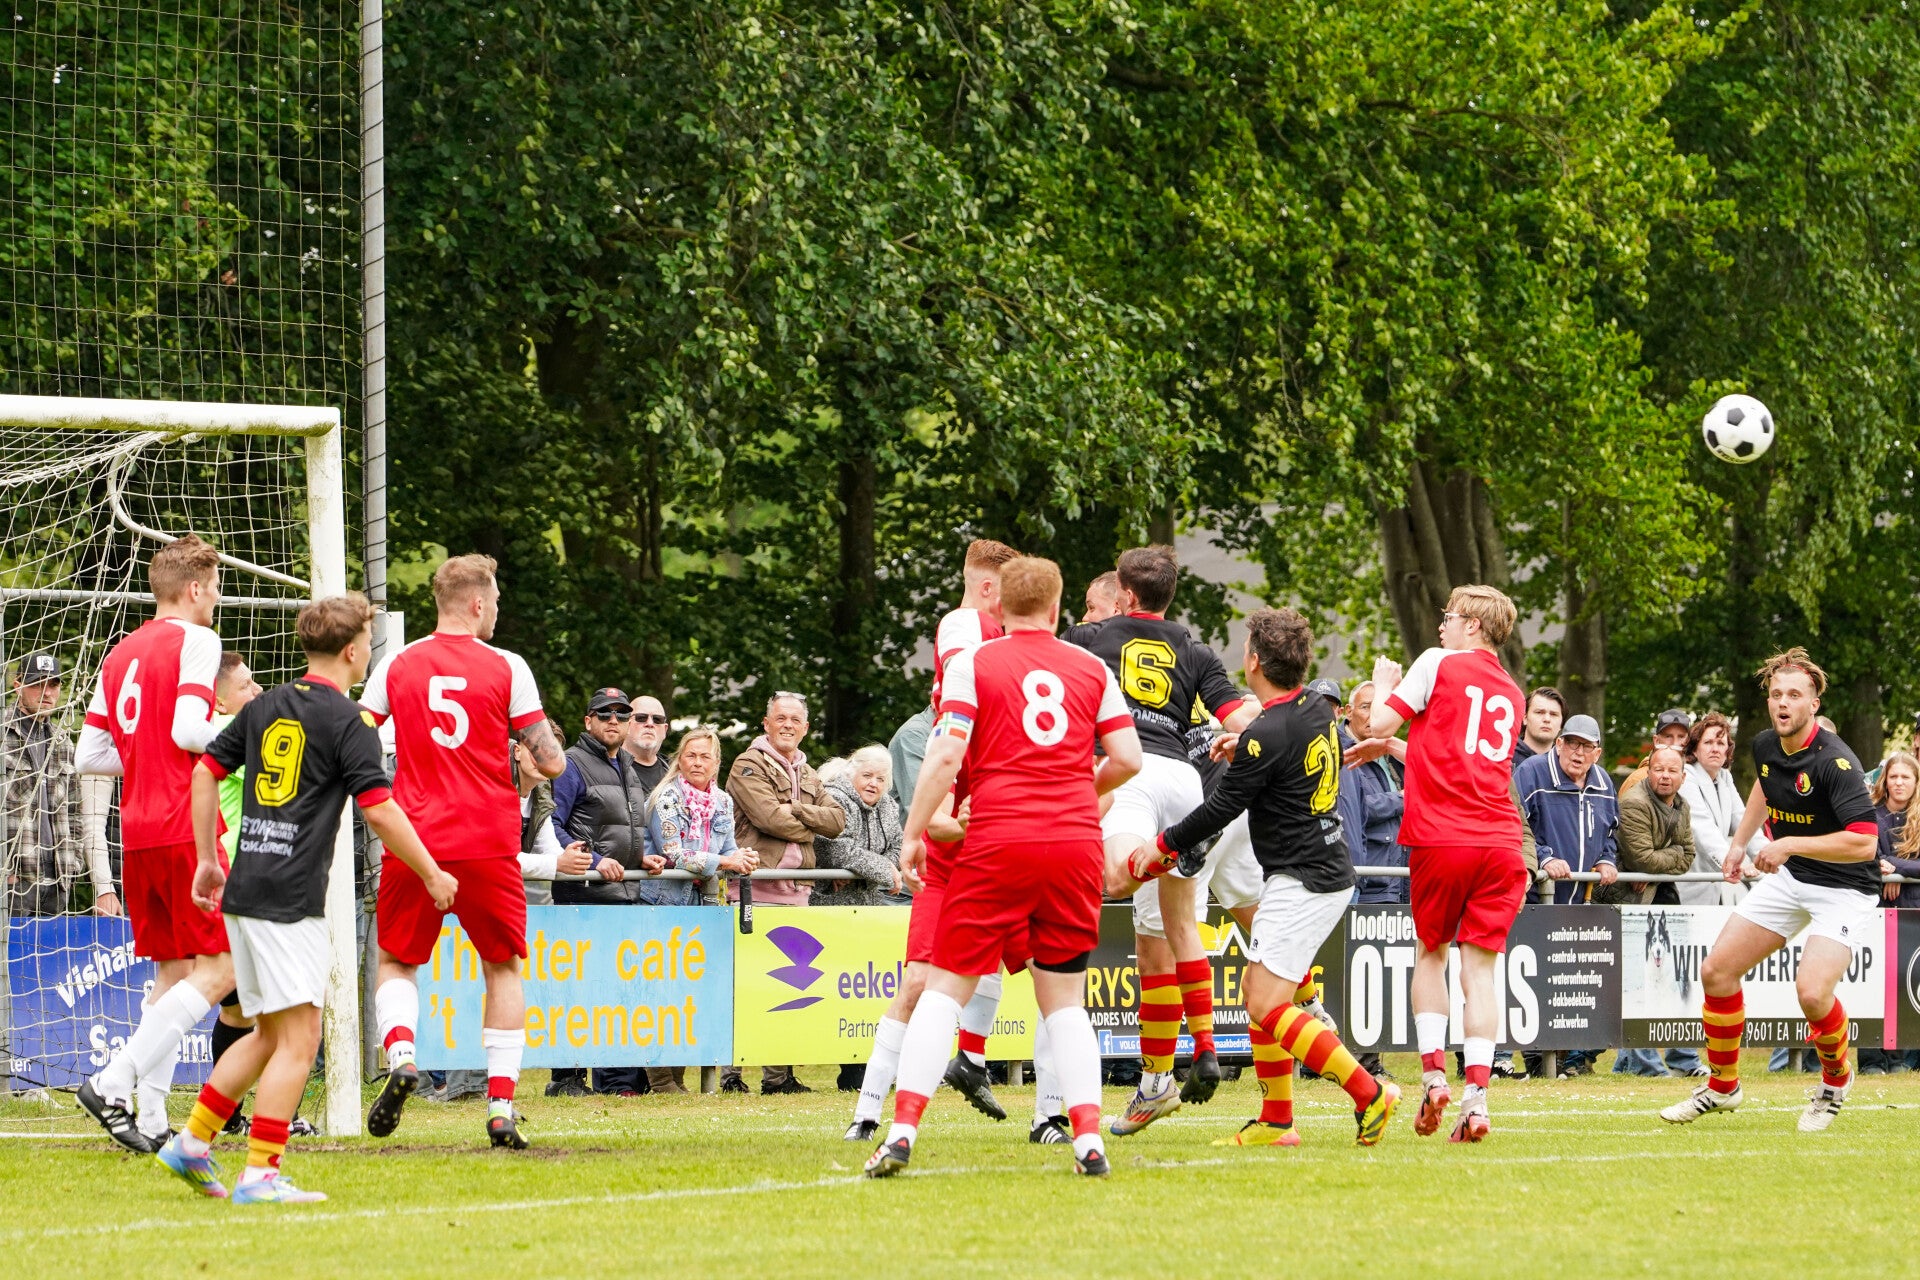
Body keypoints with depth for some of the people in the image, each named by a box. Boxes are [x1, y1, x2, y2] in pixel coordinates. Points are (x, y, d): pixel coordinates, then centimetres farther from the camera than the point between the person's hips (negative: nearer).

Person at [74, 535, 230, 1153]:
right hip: (185, 825, -8)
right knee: (218, 967, -5)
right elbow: (189, 729, -18)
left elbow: (89, 755, 16)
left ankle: (151, 1120, 5)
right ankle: (115, 1081, -17)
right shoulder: (195, 640, -6)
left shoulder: (121, 653, 17)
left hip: (136, 831, 8)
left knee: (172, 973, 13)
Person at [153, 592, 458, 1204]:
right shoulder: (348, 721, -8)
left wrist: (208, 860, 23)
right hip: (290, 899, -8)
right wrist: (432, 875, -1)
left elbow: (205, 771, 16)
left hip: (243, 892, 8)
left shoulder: (264, 707, 13)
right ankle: (260, 1173, -9)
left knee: (270, 1033, 18)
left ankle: (192, 1143, 18)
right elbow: (380, 811, -12)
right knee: (299, 1037, -5)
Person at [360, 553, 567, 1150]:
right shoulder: (506, 668, -2)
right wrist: (543, 748, 19)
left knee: (396, 961, 17)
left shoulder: (397, 666, 3)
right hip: (488, 844, -1)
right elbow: (552, 763, -2)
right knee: (504, 967, 14)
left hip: (413, 840, 1)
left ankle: (400, 1056, -13)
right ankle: (501, 1108, 4)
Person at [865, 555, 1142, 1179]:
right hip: (1077, 843, 2)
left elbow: (946, 757, -7)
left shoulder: (972, 664, 2)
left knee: (945, 986, 4)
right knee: (1065, 999, 11)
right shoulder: (1093, 669, 11)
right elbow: (1127, 758, 8)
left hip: (999, 843, -2)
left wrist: (914, 833, -1)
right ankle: (1088, 1138, -2)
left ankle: (903, 1132, -7)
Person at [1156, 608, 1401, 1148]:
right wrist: (1241, 747, 25)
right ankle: (1275, 1121, 17)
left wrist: (1163, 844, 1)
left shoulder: (1266, 736, -20)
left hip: (1304, 881, -10)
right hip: (1328, 868, 10)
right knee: (1255, 987, 15)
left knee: (1267, 1006, -12)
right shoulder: (1318, 708, 5)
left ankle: (1369, 1093, -14)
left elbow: (1220, 809, -13)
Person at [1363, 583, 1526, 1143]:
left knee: (1429, 953, 14)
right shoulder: (1511, 693, 20)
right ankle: (1476, 1096, -12)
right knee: (1479, 966, 1)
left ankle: (1433, 1075, 0)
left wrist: (1384, 686, 20)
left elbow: (1380, 725, 0)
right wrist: (1403, 751, 40)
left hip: (1441, 839, -3)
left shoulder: (1439, 663, 2)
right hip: (1499, 842, 3)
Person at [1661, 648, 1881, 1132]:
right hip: (1788, 880, 7)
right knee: (1716, 972, 2)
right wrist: (1740, 841, 25)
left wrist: (1790, 844, -31)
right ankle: (1722, 1086, 21)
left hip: (1843, 888, -7)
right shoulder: (1765, 746, -1)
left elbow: (1864, 842, -33)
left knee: (1812, 992, -25)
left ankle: (1835, 1079, 6)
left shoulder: (1834, 762, -26)